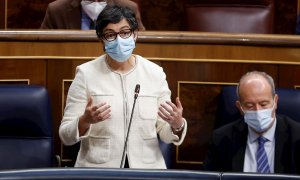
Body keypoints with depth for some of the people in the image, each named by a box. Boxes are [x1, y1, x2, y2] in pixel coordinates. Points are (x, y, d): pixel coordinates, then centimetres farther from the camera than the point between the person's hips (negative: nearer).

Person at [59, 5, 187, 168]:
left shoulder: (155, 73, 5)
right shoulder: (86, 73, -1)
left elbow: (164, 133, 8)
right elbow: (66, 136, -1)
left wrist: (177, 125, -12)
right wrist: (85, 121, -19)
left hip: (146, 167, 2)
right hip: (97, 168, -2)